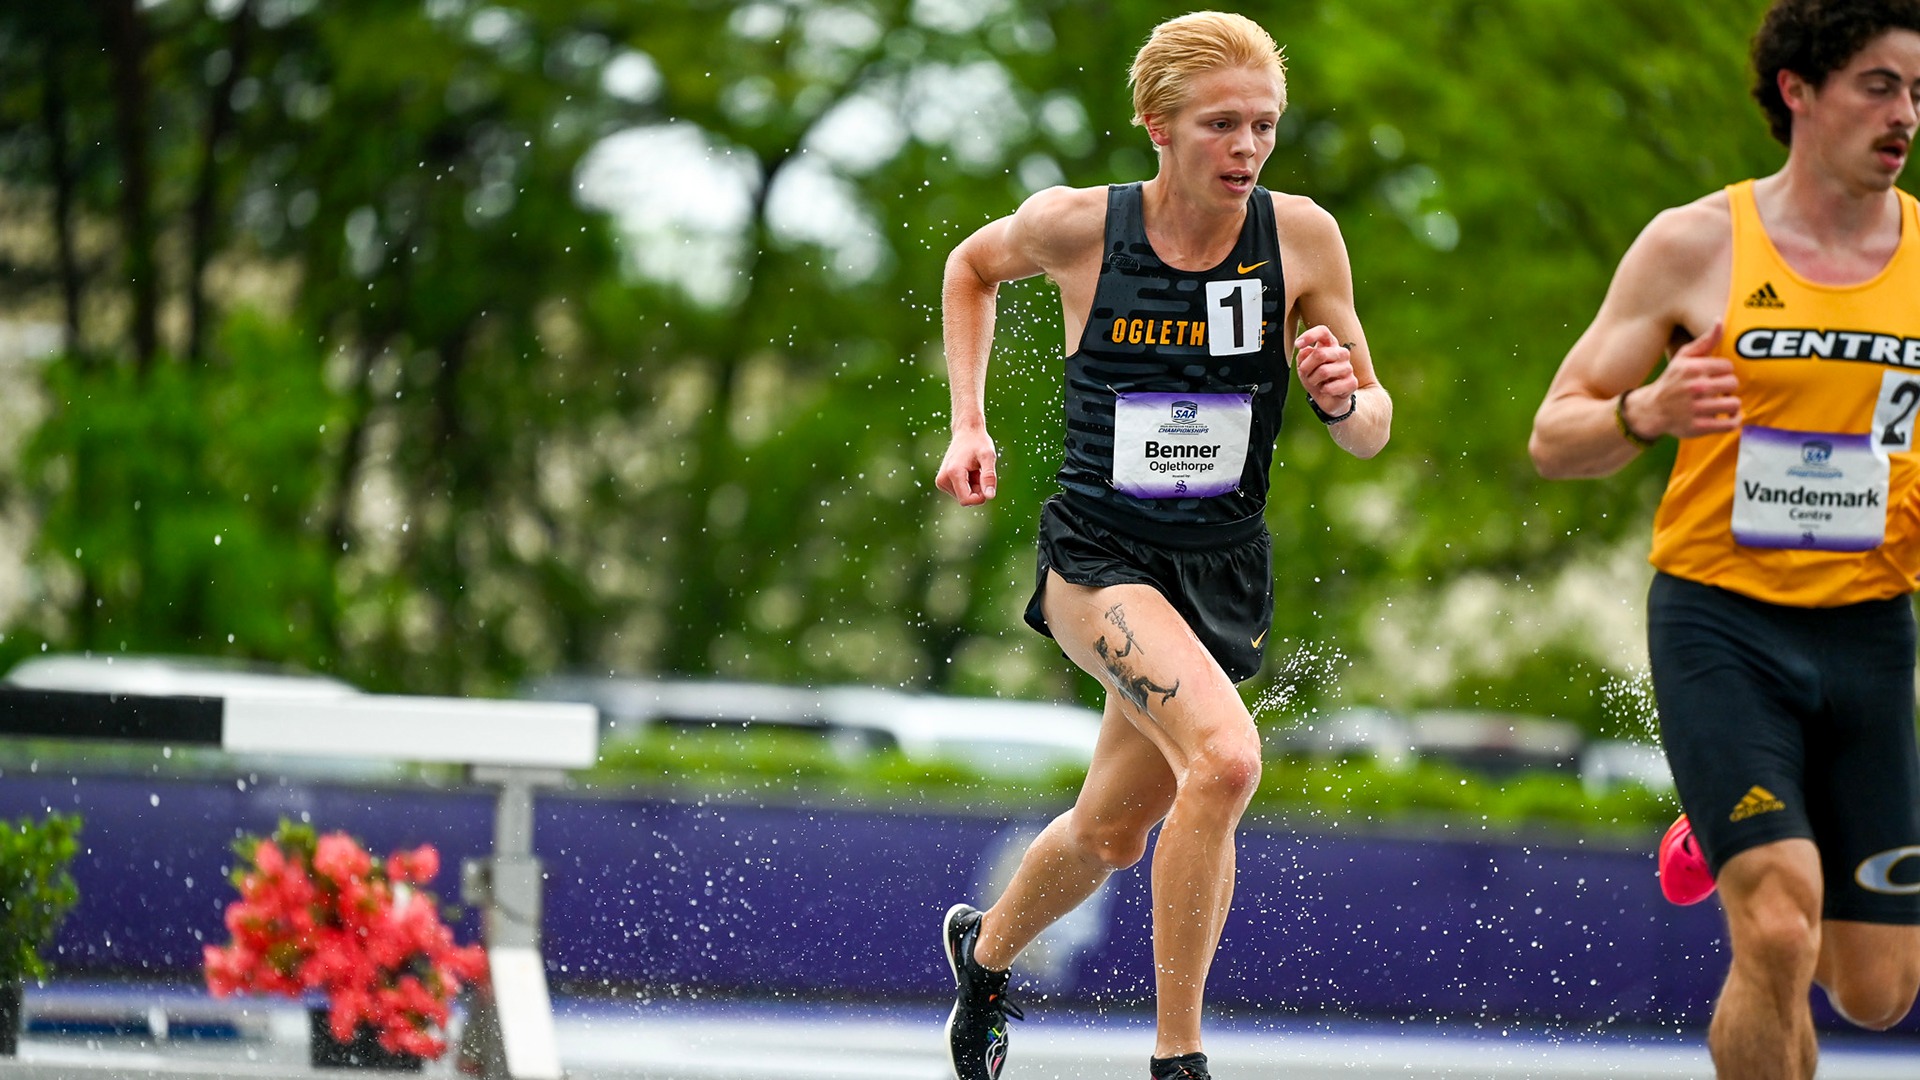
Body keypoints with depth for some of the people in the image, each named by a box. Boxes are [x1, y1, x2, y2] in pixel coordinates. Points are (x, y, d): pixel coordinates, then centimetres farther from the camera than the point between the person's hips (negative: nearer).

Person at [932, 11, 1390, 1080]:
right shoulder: (1077, 227, -11)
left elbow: (1369, 432, 0)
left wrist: (1346, 396, -22)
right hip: (1099, 553, -4)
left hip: (1224, 571, 4)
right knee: (1225, 756, -28)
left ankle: (986, 949, 49)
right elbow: (973, 266, 13)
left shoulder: (1301, 235, -8)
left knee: (1111, 833, 17)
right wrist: (969, 422, 5)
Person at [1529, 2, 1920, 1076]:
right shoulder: (1695, 245, -2)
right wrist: (1649, 412, -20)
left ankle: (1736, 842, 37)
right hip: (1721, 623, -3)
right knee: (1780, 936, -22)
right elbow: (1555, 435, 1)